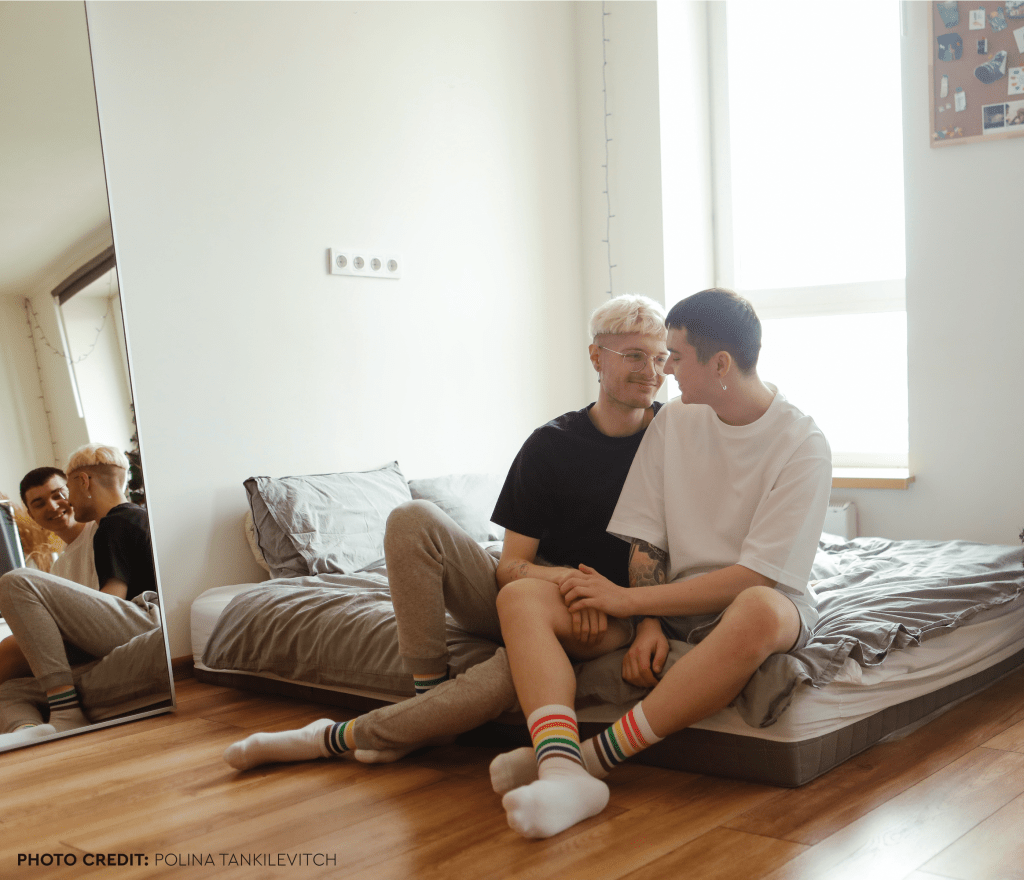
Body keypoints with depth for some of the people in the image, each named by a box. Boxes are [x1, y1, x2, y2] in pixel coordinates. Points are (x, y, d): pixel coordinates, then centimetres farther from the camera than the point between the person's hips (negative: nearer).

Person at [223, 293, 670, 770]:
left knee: (517, 671, -37)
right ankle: (431, 693, -21)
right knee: (414, 518, -23)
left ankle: (337, 738, -19)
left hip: (583, 615, -2)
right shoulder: (551, 444, -3)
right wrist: (561, 578, -28)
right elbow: (509, 565, -6)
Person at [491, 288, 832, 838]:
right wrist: (648, 624, -13)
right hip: (671, 604, 5)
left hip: (755, 603, -5)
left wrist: (630, 601, -16)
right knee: (520, 598, -15)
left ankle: (592, 755, -33)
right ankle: (564, 775, -40)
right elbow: (646, 536, 4)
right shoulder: (673, 421, 5)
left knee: (758, 612, -43)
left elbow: (755, 576, -17)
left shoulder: (802, 445, -11)